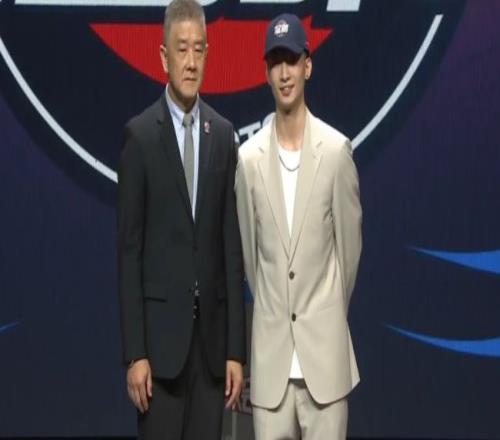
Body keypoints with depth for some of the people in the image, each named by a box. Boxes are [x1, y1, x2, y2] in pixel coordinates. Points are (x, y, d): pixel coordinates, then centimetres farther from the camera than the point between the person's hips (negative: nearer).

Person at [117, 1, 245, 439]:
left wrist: (236, 347, 4)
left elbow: (232, 245, 8)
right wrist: (134, 352, -11)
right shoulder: (140, 134, -4)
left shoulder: (223, 134, 8)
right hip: (162, 330, -3)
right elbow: (129, 248, -5)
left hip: (211, 331, 4)